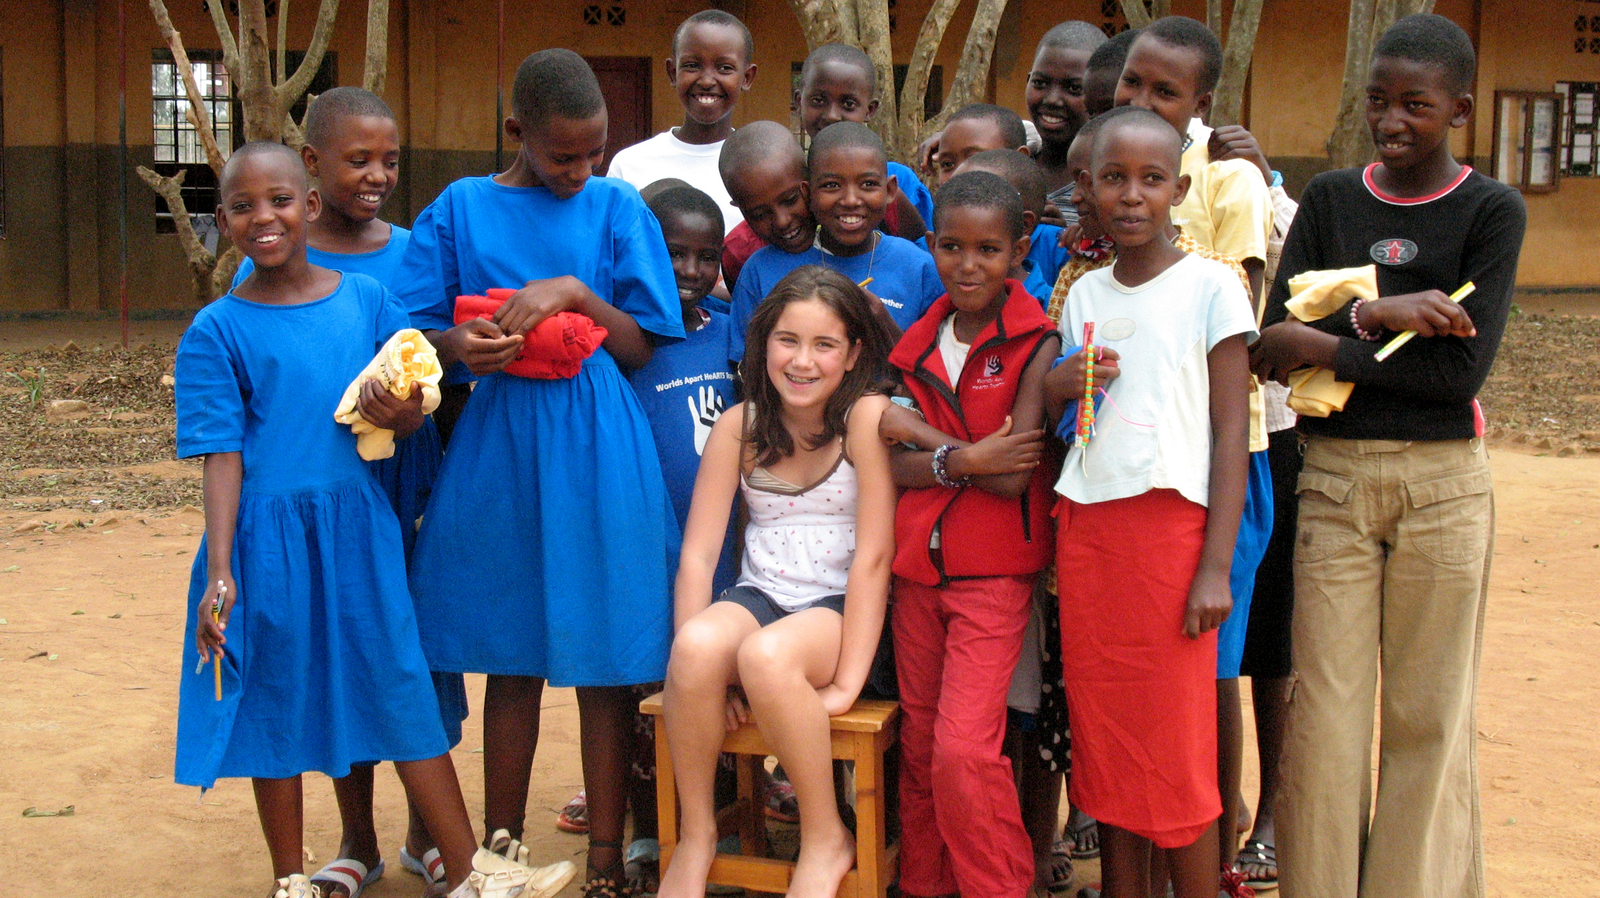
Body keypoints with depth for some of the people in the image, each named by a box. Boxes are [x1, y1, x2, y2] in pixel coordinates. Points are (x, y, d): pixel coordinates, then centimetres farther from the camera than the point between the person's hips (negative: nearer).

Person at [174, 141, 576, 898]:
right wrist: (218, 574, -12)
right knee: (277, 705, 10)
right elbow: (222, 458, -6)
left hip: (359, 527, 2)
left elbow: (413, 417, 7)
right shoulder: (216, 331, -2)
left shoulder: (366, 300, 5)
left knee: (405, 692, 6)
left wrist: (399, 414, -17)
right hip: (268, 536, -2)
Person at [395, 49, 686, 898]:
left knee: (604, 657, 3)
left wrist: (573, 293, -15)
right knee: (511, 656, 10)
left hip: (598, 453, -1)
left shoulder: (618, 209, 4)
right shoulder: (459, 208, 6)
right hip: (499, 449, 1)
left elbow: (643, 347, 1)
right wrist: (460, 345, -17)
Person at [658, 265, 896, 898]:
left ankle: (826, 840, -11)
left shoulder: (867, 416, -8)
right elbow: (698, 552, -2)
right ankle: (696, 835, -7)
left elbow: (873, 554, -13)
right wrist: (698, 669, -16)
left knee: (767, 655, -34)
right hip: (760, 597, 3)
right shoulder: (738, 426, 3)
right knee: (699, 645, -30)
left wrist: (846, 682, -20)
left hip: (843, 608, -3)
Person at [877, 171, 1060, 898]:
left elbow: (1013, 477, -16)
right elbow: (894, 469, 2)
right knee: (918, 744, 11)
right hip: (918, 564, 5)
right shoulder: (918, 345, 8)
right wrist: (965, 458, -13)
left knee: (964, 748, -12)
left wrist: (919, 432, -6)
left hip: (994, 572, -5)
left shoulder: (1034, 344, -9)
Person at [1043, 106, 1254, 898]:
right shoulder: (1083, 294, 12)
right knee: (1103, 735, 9)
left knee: (1178, 750, -1)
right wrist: (1061, 383, -2)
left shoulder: (1210, 286, -3)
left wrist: (1215, 565, -12)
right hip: (1085, 526, 5)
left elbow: (1231, 433, -6)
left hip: (1171, 524, -5)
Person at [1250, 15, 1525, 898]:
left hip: (1442, 481, -2)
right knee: (1325, 703, 3)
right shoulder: (1329, 198, 8)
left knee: (1429, 711, 5)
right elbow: (1273, 342, -2)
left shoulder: (1492, 211, -1)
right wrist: (1372, 316, -16)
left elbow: (1462, 368, -12)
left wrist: (1326, 349, -14)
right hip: (1333, 477, 2)